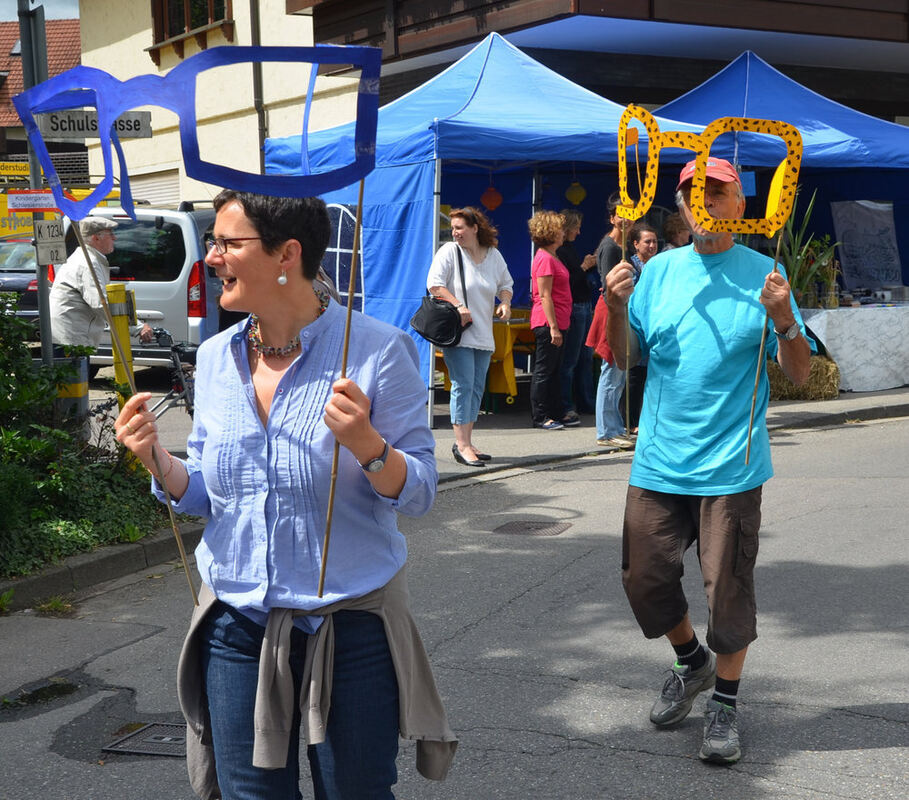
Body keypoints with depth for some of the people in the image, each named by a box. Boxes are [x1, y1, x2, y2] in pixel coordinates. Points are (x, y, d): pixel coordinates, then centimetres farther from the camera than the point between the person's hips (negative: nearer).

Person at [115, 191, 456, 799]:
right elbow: (206, 495, 10)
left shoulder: (376, 350, -13)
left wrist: (365, 444, -30)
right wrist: (159, 461, -9)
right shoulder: (216, 357, 3)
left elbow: (419, 493, -12)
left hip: (350, 625, -4)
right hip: (237, 623, 4)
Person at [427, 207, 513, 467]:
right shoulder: (449, 251, -3)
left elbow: (505, 284, 22)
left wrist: (505, 303, 2)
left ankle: (466, 443, 15)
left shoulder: (493, 255, 10)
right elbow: (434, 284, -9)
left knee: (477, 388, 7)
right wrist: (458, 305, -19)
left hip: (483, 335, 6)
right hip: (457, 332, -5)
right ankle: (461, 444, -9)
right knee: (463, 385, -11)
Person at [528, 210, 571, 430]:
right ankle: (540, 417, 2)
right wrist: (553, 327, -21)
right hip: (547, 323, -10)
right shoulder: (544, 259, -14)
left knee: (554, 370, 14)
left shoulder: (551, 258, 17)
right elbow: (545, 296, -18)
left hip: (557, 322, 10)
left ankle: (557, 413, 20)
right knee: (543, 370, -4)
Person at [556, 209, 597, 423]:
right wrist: (584, 267, -11)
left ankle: (586, 402, 22)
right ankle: (567, 408, 0)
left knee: (586, 357, 14)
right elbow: (567, 282, -20)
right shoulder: (559, 251, -15)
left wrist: (590, 265, 10)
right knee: (570, 360, -5)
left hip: (584, 307, 10)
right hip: (573, 309, -10)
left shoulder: (569, 248, 14)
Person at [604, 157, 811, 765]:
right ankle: (692, 662, 37)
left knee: (728, 588, 2)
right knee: (644, 578, 9)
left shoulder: (763, 274, -2)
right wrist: (617, 309, -9)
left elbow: (800, 375, -3)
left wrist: (784, 320, -21)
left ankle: (725, 702, 24)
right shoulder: (660, 270, 7)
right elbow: (623, 357, 9)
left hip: (730, 464, -3)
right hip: (659, 460, 3)